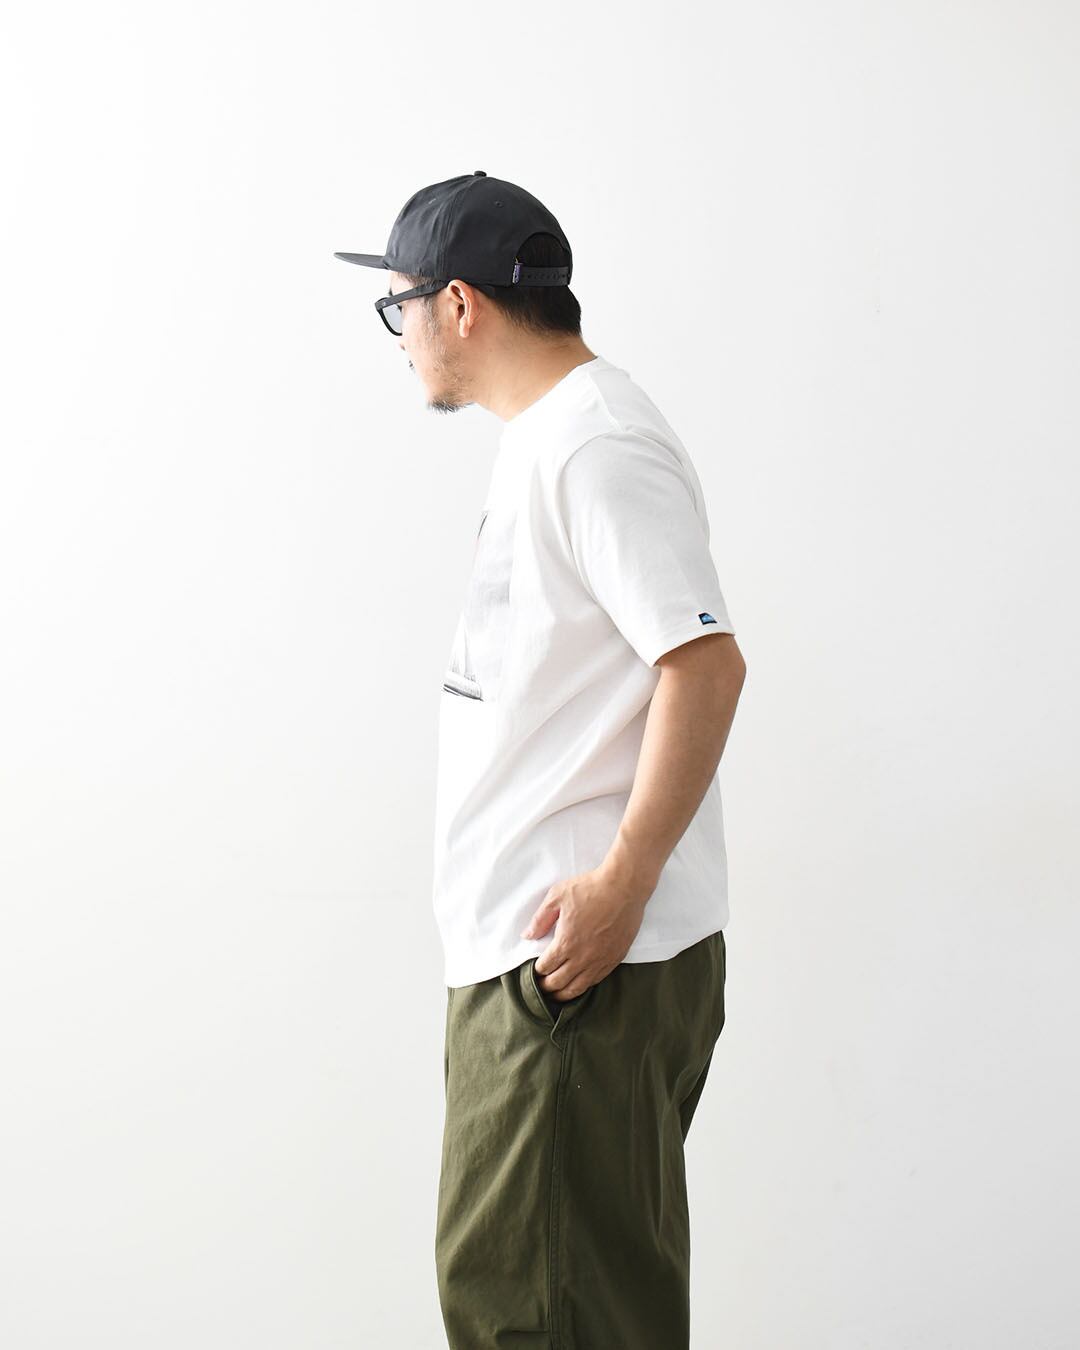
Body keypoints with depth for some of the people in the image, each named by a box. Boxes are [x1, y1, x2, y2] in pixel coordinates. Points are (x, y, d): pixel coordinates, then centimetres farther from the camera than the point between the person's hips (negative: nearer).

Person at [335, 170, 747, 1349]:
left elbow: (706, 662, -22)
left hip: (580, 956, -10)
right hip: (522, 950, 10)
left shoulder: (594, 444, -14)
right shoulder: (546, 438, 19)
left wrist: (620, 882, -23)